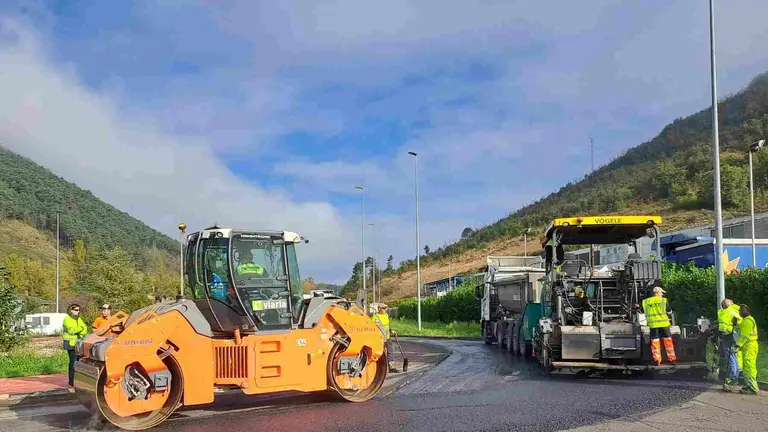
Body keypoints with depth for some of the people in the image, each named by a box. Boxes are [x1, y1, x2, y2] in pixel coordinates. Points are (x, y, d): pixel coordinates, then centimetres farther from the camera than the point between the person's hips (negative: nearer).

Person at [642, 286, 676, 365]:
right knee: (667, 340, 9)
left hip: (653, 324, 1)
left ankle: (657, 360, 4)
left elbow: (642, 311, 12)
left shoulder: (646, 302, 4)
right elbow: (669, 310, 8)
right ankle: (672, 359, 13)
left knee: (655, 342, 5)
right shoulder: (664, 300, -1)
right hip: (663, 323, -1)